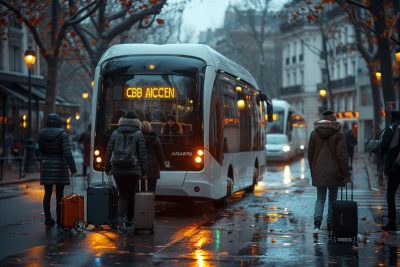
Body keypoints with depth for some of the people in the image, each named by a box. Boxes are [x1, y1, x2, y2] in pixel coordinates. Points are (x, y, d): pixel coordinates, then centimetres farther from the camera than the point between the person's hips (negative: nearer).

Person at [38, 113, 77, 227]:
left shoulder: (41, 133, 2)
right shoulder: (62, 134, -10)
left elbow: (41, 150, 10)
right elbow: (67, 152, -15)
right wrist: (72, 167, -14)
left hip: (46, 166, 3)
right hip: (60, 166, -3)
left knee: (47, 194, 7)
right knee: (59, 194, 4)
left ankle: (47, 219, 6)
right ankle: (59, 219, 8)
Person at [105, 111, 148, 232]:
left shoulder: (115, 133, 6)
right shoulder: (138, 135, -1)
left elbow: (109, 152, 7)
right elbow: (142, 155, -3)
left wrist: (107, 168, 16)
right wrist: (144, 172, 3)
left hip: (117, 170, 2)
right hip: (133, 170, -2)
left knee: (122, 195, 8)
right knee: (131, 195, 12)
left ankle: (121, 221, -9)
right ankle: (129, 219, 19)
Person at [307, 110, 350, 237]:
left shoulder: (314, 133, 2)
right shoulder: (338, 134, -8)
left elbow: (310, 154, 8)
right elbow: (342, 155, -12)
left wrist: (313, 171, 19)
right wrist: (346, 174, -6)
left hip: (318, 173, 2)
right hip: (334, 173, -2)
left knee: (320, 198, 10)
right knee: (332, 198, 14)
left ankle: (317, 223, -13)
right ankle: (330, 225, 19)